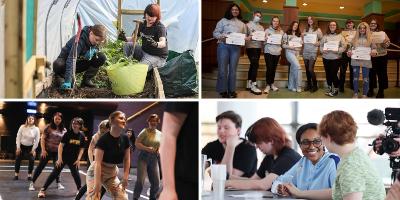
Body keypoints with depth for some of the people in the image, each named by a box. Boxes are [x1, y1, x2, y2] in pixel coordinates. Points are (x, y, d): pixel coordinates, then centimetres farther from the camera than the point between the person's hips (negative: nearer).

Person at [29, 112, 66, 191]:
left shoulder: (63, 130, 2)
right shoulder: (49, 127, -5)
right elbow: (42, 138, -5)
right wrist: (43, 150, -11)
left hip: (57, 152, 3)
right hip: (47, 150, -3)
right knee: (40, 167, 0)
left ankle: (58, 183, 25)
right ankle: (32, 183, 6)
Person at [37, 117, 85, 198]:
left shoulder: (81, 136, -3)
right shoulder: (68, 134, -11)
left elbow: (81, 149, 5)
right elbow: (61, 145, -10)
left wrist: (78, 159, -2)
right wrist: (59, 158, -15)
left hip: (73, 159, 2)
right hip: (64, 157, -2)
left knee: (76, 174, 6)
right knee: (55, 173, -6)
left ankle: (80, 190, 27)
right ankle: (43, 190, -4)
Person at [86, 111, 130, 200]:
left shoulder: (125, 139, -5)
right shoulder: (104, 139, -23)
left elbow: (127, 159, 6)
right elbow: (98, 162, -26)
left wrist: (125, 177, -1)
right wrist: (97, 184, -31)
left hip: (112, 173, 6)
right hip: (96, 172, -6)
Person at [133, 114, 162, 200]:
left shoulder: (159, 134, 10)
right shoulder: (145, 131, -5)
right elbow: (137, 143, -10)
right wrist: (147, 148, -22)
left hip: (154, 159, 5)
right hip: (143, 158, -5)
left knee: (156, 183, 4)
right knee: (140, 181, -14)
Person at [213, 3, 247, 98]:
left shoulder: (242, 24, 19)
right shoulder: (223, 21, 8)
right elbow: (215, 32, 3)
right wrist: (221, 36, -17)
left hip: (236, 47, 3)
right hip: (223, 46, -3)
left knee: (233, 69, 4)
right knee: (223, 69, -5)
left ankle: (231, 90, 11)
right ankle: (223, 90, 2)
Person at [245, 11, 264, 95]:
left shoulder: (261, 27, 19)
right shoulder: (248, 25, 0)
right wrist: (250, 37, -25)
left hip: (258, 47, 7)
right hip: (250, 47, -7)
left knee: (253, 65, 10)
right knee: (255, 64, -16)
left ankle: (249, 84, 17)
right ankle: (253, 86, -16)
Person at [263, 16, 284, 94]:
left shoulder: (281, 31, 12)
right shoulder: (267, 30, 4)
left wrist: (281, 47, -5)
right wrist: (266, 39, -20)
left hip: (277, 52, 3)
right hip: (268, 51, -3)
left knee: (274, 69, 5)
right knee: (269, 68, -10)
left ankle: (272, 84, 18)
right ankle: (268, 85, -3)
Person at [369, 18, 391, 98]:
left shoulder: (382, 33, 4)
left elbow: (388, 43, -1)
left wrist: (385, 42, -21)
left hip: (381, 56, 0)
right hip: (371, 56, 0)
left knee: (382, 73, 3)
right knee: (371, 73, 8)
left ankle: (381, 91, 14)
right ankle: (371, 90, 22)